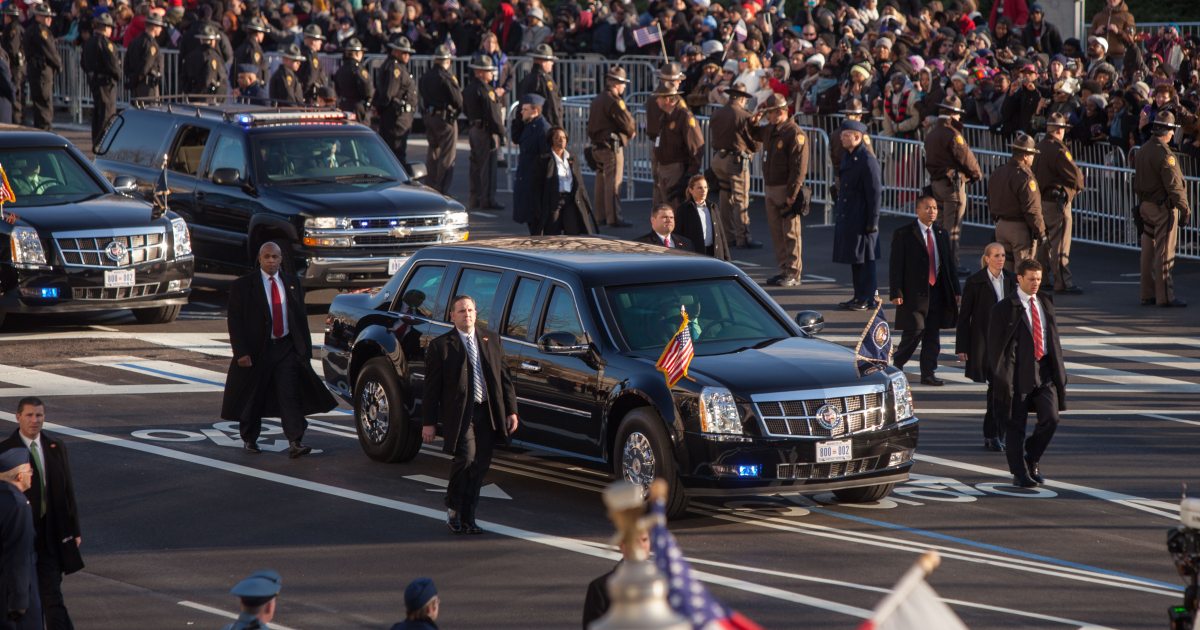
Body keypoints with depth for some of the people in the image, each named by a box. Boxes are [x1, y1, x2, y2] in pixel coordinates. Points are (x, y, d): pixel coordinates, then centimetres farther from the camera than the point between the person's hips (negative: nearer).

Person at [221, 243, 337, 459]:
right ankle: (250, 439, 26)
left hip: (287, 348, 2)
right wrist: (241, 352, -13)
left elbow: (301, 317, 14)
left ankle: (295, 442, -15)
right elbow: (235, 322, -4)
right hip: (257, 350, -2)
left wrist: (305, 348, 7)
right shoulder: (242, 286, -1)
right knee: (253, 398, 7)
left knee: (290, 395, -9)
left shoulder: (292, 283, 10)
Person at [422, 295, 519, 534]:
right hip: (459, 414, -5)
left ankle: (467, 518, 15)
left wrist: (511, 411, 8)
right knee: (466, 458, -19)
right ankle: (453, 507, 4)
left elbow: (504, 377, 15)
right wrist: (429, 422, -4)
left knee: (480, 465, 4)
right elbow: (432, 386, 0)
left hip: (487, 415, 5)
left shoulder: (491, 340, 14)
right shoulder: (440, 346, 0)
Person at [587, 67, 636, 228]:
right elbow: (627, 122, -15)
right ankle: (613, 218, -10)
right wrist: (632, 132, 9)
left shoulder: (596, 100, 16)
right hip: (612, 146, -9)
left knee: (601, 183, 13)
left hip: (597, 146, 9)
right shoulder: (613, 101, -14)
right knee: (613, 182, -8)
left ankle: (600, 217, 17)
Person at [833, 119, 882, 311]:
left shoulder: (868, 160, -15)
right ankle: (859, 296, 20)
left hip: (862, 218, -9)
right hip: (846, 216, 9)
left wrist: (872, 221, -16)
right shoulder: (847, 157, 12)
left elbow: (875, 193, -16)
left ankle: (868, 299, 4)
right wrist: (838, 212, 16)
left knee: (865, 259, -2)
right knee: (854, 259, 13)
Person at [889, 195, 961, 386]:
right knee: (915, 332, -8)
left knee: (933, 335, 5)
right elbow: (896, 266, -7)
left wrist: (955, 290, 12)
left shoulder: (942, 234, 14)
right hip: (914, 292, -5)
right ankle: (896, 365, 13)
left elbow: (949, 263, 18)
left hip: (937, 292, 5)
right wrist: (896, 293, -14)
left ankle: (928, 373, 10)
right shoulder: (903, 234, -3)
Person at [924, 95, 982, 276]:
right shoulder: (952, 134, -17)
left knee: (942, 224, 16)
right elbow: (966, 158, -14)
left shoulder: (931, 134, 11)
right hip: (953, 182, -9)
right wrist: (977, 174, 4)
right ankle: (952, 265, -2)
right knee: (953, 226, -4)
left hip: (936, 182, 9)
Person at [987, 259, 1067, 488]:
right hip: (1019, 372, -4)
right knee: (1016, 425, 2)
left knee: (1050, 417, -8)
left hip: (1044, 370, 4)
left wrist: (1058, 370, 14)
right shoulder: (1004, 308, -5)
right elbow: (995, 347, -6)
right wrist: (1002, 378, -12)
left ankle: (1032, 458, 15)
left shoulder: (1045, 304, 12)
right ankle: (1019, 472, 15)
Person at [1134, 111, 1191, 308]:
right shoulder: (1164, 154, -19)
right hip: (1163, 207, -8)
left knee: (1148, 252, 12)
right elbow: (1173, 185, -20)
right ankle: (1165, 296, -2)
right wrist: (1185, 209, -15)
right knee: (1164, 252, -4)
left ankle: (1147, 295, 16)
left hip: (1145, 204, 8)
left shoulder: (1142, 150, 9)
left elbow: (1137, 182, 16)